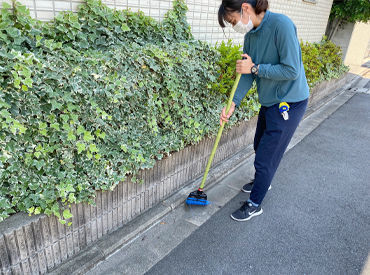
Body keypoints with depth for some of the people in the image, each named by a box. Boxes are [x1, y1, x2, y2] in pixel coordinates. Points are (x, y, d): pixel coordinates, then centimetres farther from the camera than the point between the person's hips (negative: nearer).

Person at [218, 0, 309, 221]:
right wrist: (233, 104, -8)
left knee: (265, 157, 1)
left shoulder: (281, 25, -24)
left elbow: (292, 70, -26)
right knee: (260, 147, 24)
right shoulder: (251, 33, 1)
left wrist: (255, 68, -21)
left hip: (289, 103, -8)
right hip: (269, 101, 8)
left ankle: (254, 204, 21)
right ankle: (262, 181, 51)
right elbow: (247, 74, 2)